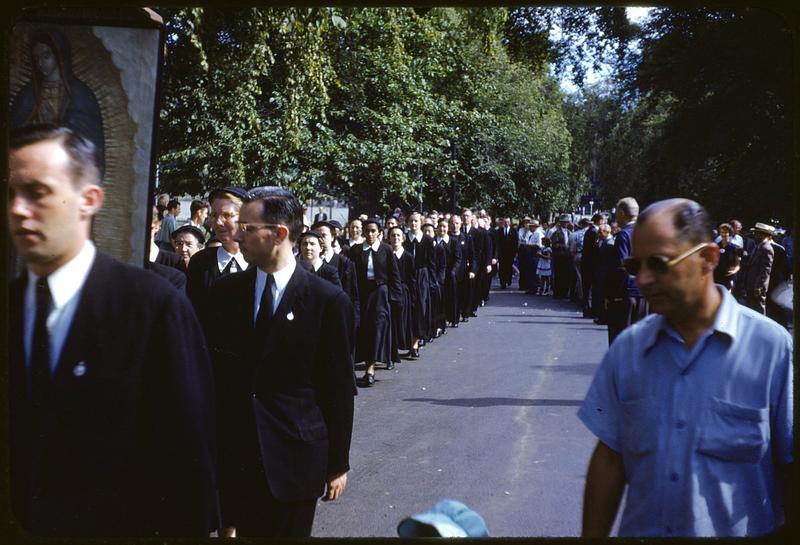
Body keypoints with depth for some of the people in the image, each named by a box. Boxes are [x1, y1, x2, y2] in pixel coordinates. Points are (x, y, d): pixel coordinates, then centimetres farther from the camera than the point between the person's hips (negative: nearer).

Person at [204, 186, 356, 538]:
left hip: (294, 460, -3)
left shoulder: (328, 301, -7)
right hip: (232, 457, 3)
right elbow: (209, 373, 8)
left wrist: (338, 464, -2)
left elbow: (340, 389, -4)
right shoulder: (225, 292, 4)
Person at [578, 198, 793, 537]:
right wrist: (593, 536, -2)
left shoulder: (773, 347, -14)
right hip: (641, 529, 3)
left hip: (740, 531, -3)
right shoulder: (627, 348, -3)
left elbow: (790, 467, -11)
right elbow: (609, 459, 0)